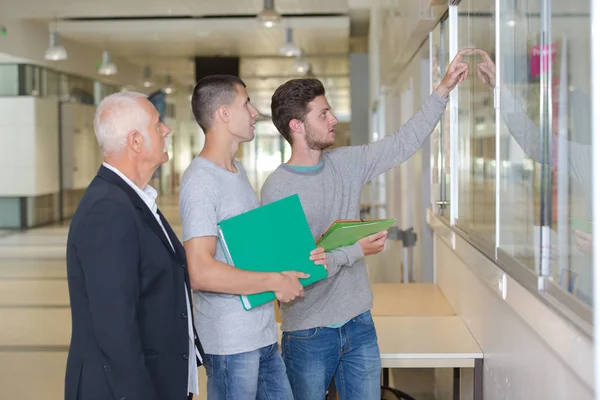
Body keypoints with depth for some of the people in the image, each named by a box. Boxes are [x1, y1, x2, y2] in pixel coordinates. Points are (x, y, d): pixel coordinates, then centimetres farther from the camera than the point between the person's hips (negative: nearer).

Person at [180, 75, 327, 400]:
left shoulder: (237, 169, 14)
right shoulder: (200, 181, -16)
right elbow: (201, 273, -25)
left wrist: (300, 257, 4)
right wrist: (275, 281, -18)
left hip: (264, 335, 9)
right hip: (231, 343, -9)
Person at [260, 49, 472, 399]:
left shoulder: (346, 164, 5)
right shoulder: (277, 189, -15)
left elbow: (404, 144, 11)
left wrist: (444, 90, 8)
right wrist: (355, 251, -21)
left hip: (359, 324, 6)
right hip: (309, 332, -5)